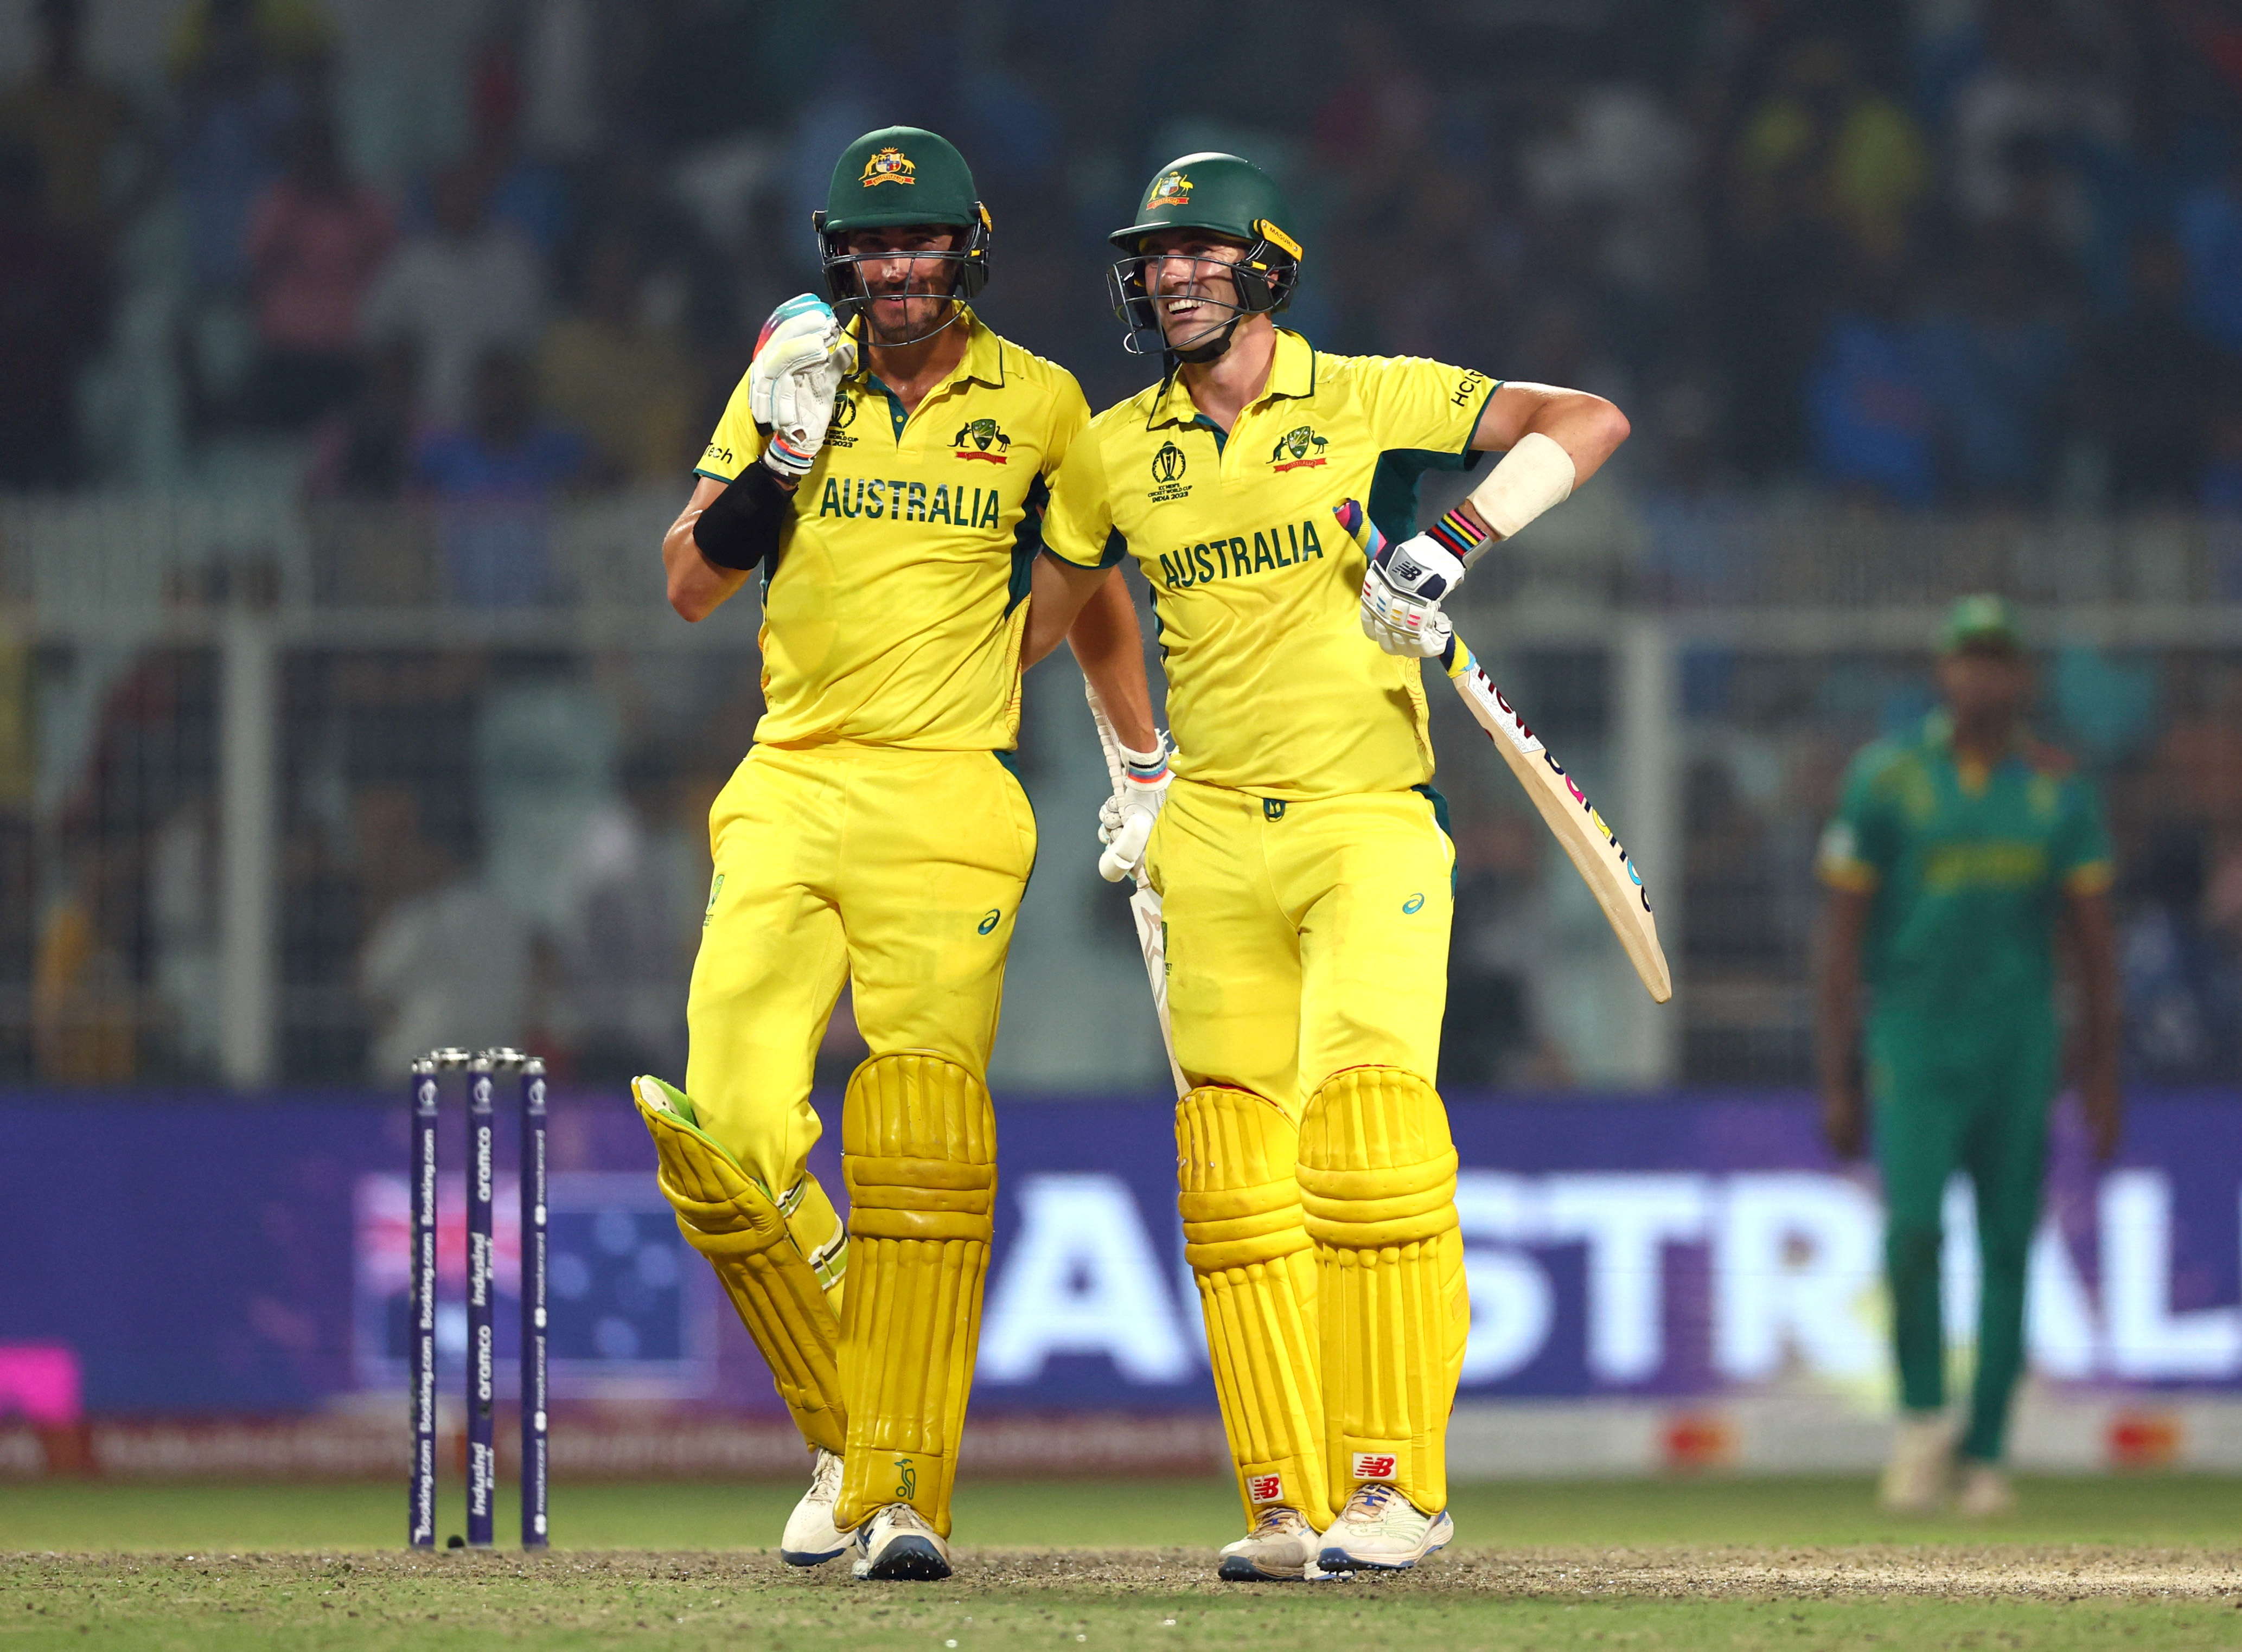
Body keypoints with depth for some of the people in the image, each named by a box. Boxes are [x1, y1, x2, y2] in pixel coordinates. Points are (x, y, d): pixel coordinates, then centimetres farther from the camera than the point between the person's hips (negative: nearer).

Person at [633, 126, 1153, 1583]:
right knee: (726, 1133, -8)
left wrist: (1147, 766, 18)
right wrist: (782, 454, -8)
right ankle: (845, 1431, 12)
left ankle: (904, 1489, -12)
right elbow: (692, 585, 5)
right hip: (788, 795, 2)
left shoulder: (1039, 407, 6)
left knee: (920, 1152, -13)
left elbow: (1091, 591, 21)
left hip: (946, 805, -2)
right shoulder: (791, 381, 8)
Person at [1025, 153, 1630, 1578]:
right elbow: (1048, 607, 26)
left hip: (1371, 819, -4)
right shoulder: (1117, 454, 10)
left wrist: (1460, 540, -15)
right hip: (1214, 842, 4)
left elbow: (1588, 421, -4)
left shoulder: (1367, 401, -1)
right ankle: (1288, 1502, 3)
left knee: (1369, 1136, -15)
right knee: (1237, 1172, -1)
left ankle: (1399, 1484, -10)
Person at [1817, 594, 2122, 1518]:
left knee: (2008, 1249, 2)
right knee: (1913, 1229, -18)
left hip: (2018, 1050, 2)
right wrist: (1837, 1083, -4)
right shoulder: (1887, 780, -1)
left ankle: (1984, 1456, 10)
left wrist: (2102, 1078, 4)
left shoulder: (2058, 790, 6)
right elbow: (1843, 937, 0)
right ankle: (1921, 1418, 2)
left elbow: (2093, 942, 9)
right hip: (1913, 1044, -2)